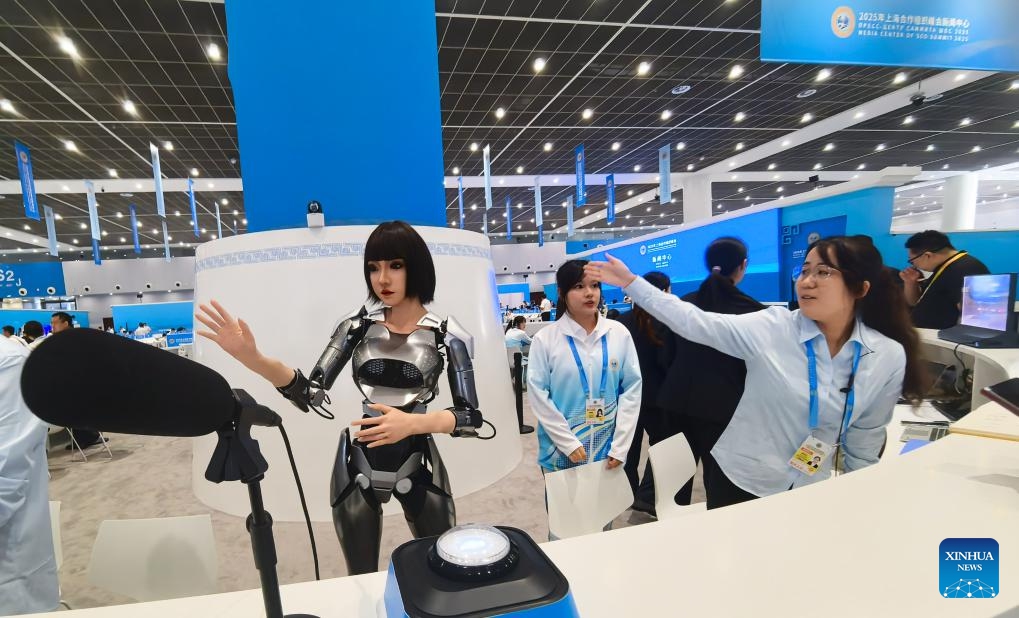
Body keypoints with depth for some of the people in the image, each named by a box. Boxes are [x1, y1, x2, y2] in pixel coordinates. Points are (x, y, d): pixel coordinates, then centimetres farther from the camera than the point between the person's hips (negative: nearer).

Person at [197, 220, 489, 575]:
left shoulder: (447, 334, -10)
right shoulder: (357, 325, -3)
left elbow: (471, 417, -13)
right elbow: (311, 394, -9)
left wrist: (413, 423, -30)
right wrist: (252, 358, -25)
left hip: (418, 465, -1)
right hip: (358, 465, 2)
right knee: (361, 581, 17)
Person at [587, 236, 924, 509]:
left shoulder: (890, 357, -8)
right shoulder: (771, 328, -15)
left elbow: (865, 443, 2)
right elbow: (693, 322, -17)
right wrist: (630, 282, -21)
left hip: (809, 493, 2)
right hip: (738, 480, -1)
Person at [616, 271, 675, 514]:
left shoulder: (623, 320, 2)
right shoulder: (664, 320, -14)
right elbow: (666, 360, -16)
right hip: (653, 393, -5)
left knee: (630, 443, 14)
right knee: (661, 442, 8)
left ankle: (629, 493, 23)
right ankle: (646, 496, 1)